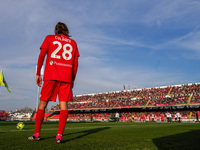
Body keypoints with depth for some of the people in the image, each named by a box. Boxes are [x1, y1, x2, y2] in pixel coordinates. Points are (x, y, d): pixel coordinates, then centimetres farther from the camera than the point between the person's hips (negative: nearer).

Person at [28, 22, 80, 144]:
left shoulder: (49, 38, 15)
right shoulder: (73, 43, 19)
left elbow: (41, 56, 4)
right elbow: (76, 63, 12)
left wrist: (38, 74, 6)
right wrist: (73, 79, 15)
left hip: (51, 75, -1)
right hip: (66, 77, 1)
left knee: (43, 103, 6)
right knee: (64, 104, -3)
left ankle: (36, 134, 8)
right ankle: (59, 135, -10)